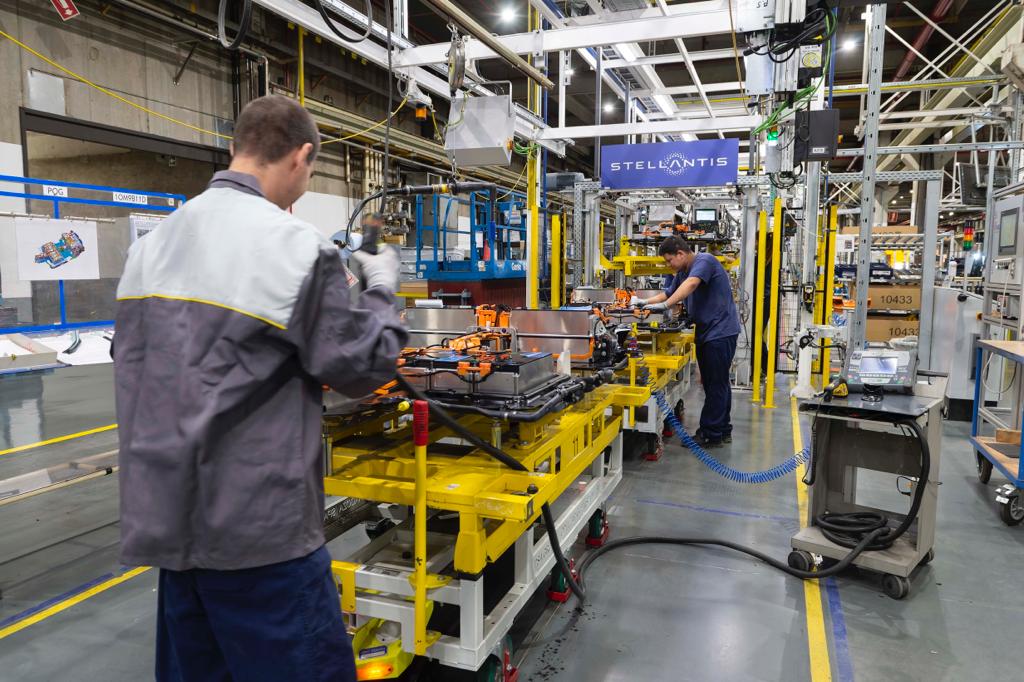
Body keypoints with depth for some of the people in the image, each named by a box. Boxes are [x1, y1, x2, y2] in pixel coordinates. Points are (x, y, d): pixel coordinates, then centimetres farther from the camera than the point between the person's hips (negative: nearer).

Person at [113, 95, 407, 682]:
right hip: (258, 528, -7)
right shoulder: (298, 246, -16)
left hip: (168, 518, 7)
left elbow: (132, 361, 16)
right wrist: (383, 290, 5)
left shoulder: (151, 246, 6)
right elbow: (363, 368, -9)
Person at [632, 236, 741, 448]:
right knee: (716, 383, 15)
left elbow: (691, 284, -31)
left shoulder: (705, 261, -14)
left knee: (716, 384, -5)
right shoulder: (682, 272, 15)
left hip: (720, 331, -10)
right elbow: (667, 294, 21)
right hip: (706, 332, 10)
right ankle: (722, 430, 24)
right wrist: (644, 302, 6)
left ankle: (710, 434, 0)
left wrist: (665, 305, -38)